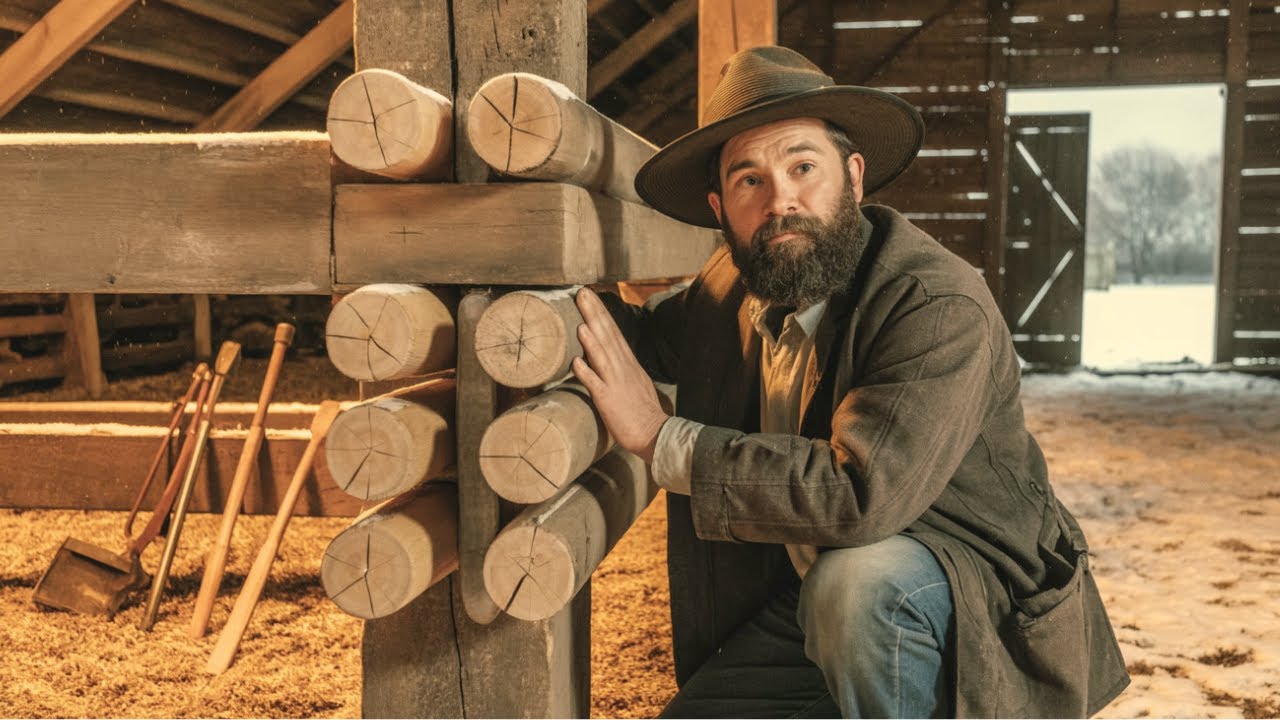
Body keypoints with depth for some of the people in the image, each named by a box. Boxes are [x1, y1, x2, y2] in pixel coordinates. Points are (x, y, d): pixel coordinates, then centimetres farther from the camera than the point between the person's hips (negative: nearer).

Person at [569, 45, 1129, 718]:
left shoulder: (943, 309, -24)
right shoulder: (731, 291, -2)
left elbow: (860, 494, -36)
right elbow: (648, 335, 21)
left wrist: (658, 437, -27)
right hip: (799, 606, 7)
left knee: (851, 582, -36)